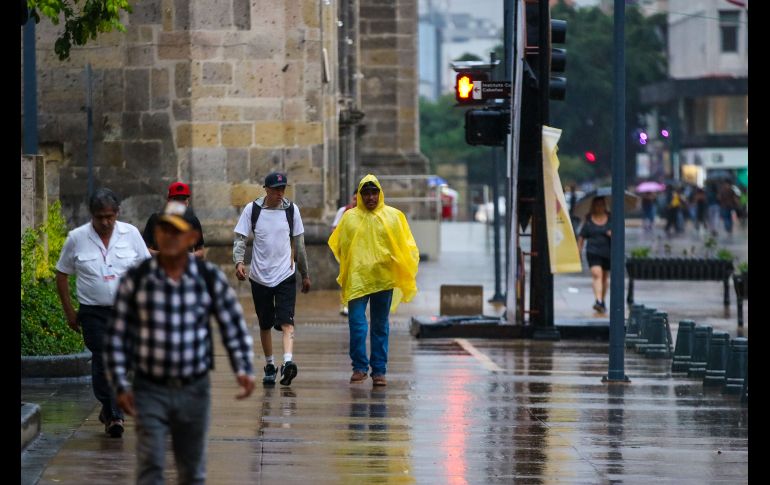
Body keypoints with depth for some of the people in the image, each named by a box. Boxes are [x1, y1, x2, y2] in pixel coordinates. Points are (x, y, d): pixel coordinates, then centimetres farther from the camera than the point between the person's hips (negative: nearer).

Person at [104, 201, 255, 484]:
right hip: (150, 389, -1)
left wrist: (244, 370, -11)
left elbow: (234, 328, 4)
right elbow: (117, 335, 0)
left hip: (194, 390, 2)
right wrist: (120, 385, -5)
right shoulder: (136, 279, -7)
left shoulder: (211, 279, -5)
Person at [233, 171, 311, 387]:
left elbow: (299, 243, 11)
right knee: (265, 324, 11)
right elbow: (240, 239, -1)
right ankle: (269, 366, 23)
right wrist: (238, 261, -20)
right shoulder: (252, 209, -1)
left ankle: (288, 361, -31)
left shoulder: (291, 209, 3)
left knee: (286, 322, -17)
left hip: (286, 274, -1)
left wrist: (305, 274, 15)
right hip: (259, 276, 1)